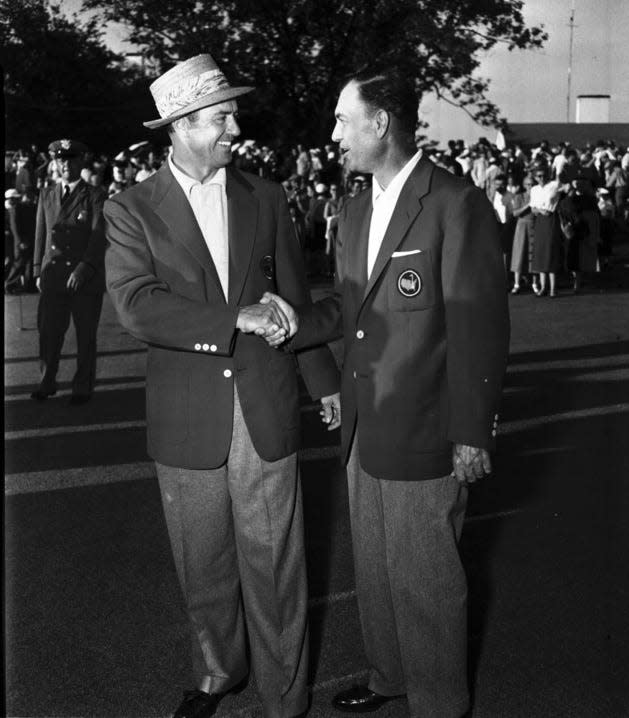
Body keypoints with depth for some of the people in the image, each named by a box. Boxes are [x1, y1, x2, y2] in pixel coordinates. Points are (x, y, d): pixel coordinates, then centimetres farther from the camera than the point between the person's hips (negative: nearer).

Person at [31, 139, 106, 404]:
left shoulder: (94, 197, 1)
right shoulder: (46, 196, 14)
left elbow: (98, 236, -8)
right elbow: (40, 235, 15)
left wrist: (83, 270, -19)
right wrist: (38, 271, 7)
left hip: (86, 279, -3)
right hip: (53, 277, 3)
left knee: (86, 336, 4)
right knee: (48, 332, 4)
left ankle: (83, 387, 16)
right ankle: (47, 383, 19)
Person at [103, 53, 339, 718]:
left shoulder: (265, 197, 5)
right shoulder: (131, 209, -3)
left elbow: (294, 295, 13)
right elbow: (136, 306, -17)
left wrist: (323, 380, 17)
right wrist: (237, 318, -21)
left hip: (266, 412, 1)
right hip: (187, 420, -1)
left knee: (274, 564, 7)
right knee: (204, 567, 16)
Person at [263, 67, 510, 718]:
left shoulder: (457, 205, -14)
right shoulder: (354, 213, 11)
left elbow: (479, 327, -15)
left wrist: (472, 433, -15)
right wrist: (296, 321, -4)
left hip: (423, 438, -7)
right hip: (363, 428, 8)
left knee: (424, 581, 7)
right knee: (372, 569, 21)